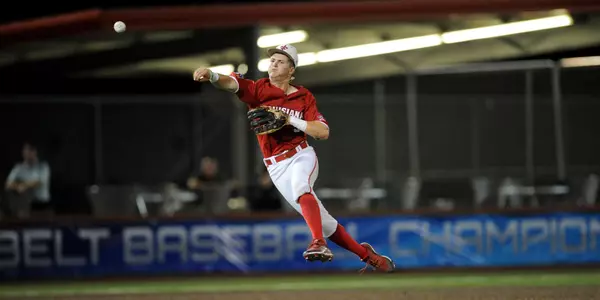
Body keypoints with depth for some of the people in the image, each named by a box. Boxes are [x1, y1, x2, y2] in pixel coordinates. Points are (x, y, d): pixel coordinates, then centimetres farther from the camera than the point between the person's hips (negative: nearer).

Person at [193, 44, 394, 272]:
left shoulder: (304, 97, 2)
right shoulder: (258, 89, -1)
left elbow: (323, 132, -6)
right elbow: (232, 83, -21)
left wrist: (290, 119, -17)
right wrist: (212, 76, -42)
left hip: (302, 156, -1)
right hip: (276, 167, 1)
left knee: (299, 185, -37)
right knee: (322, 221, 2)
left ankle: (319, 244, -49)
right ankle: (365, 254, 18)